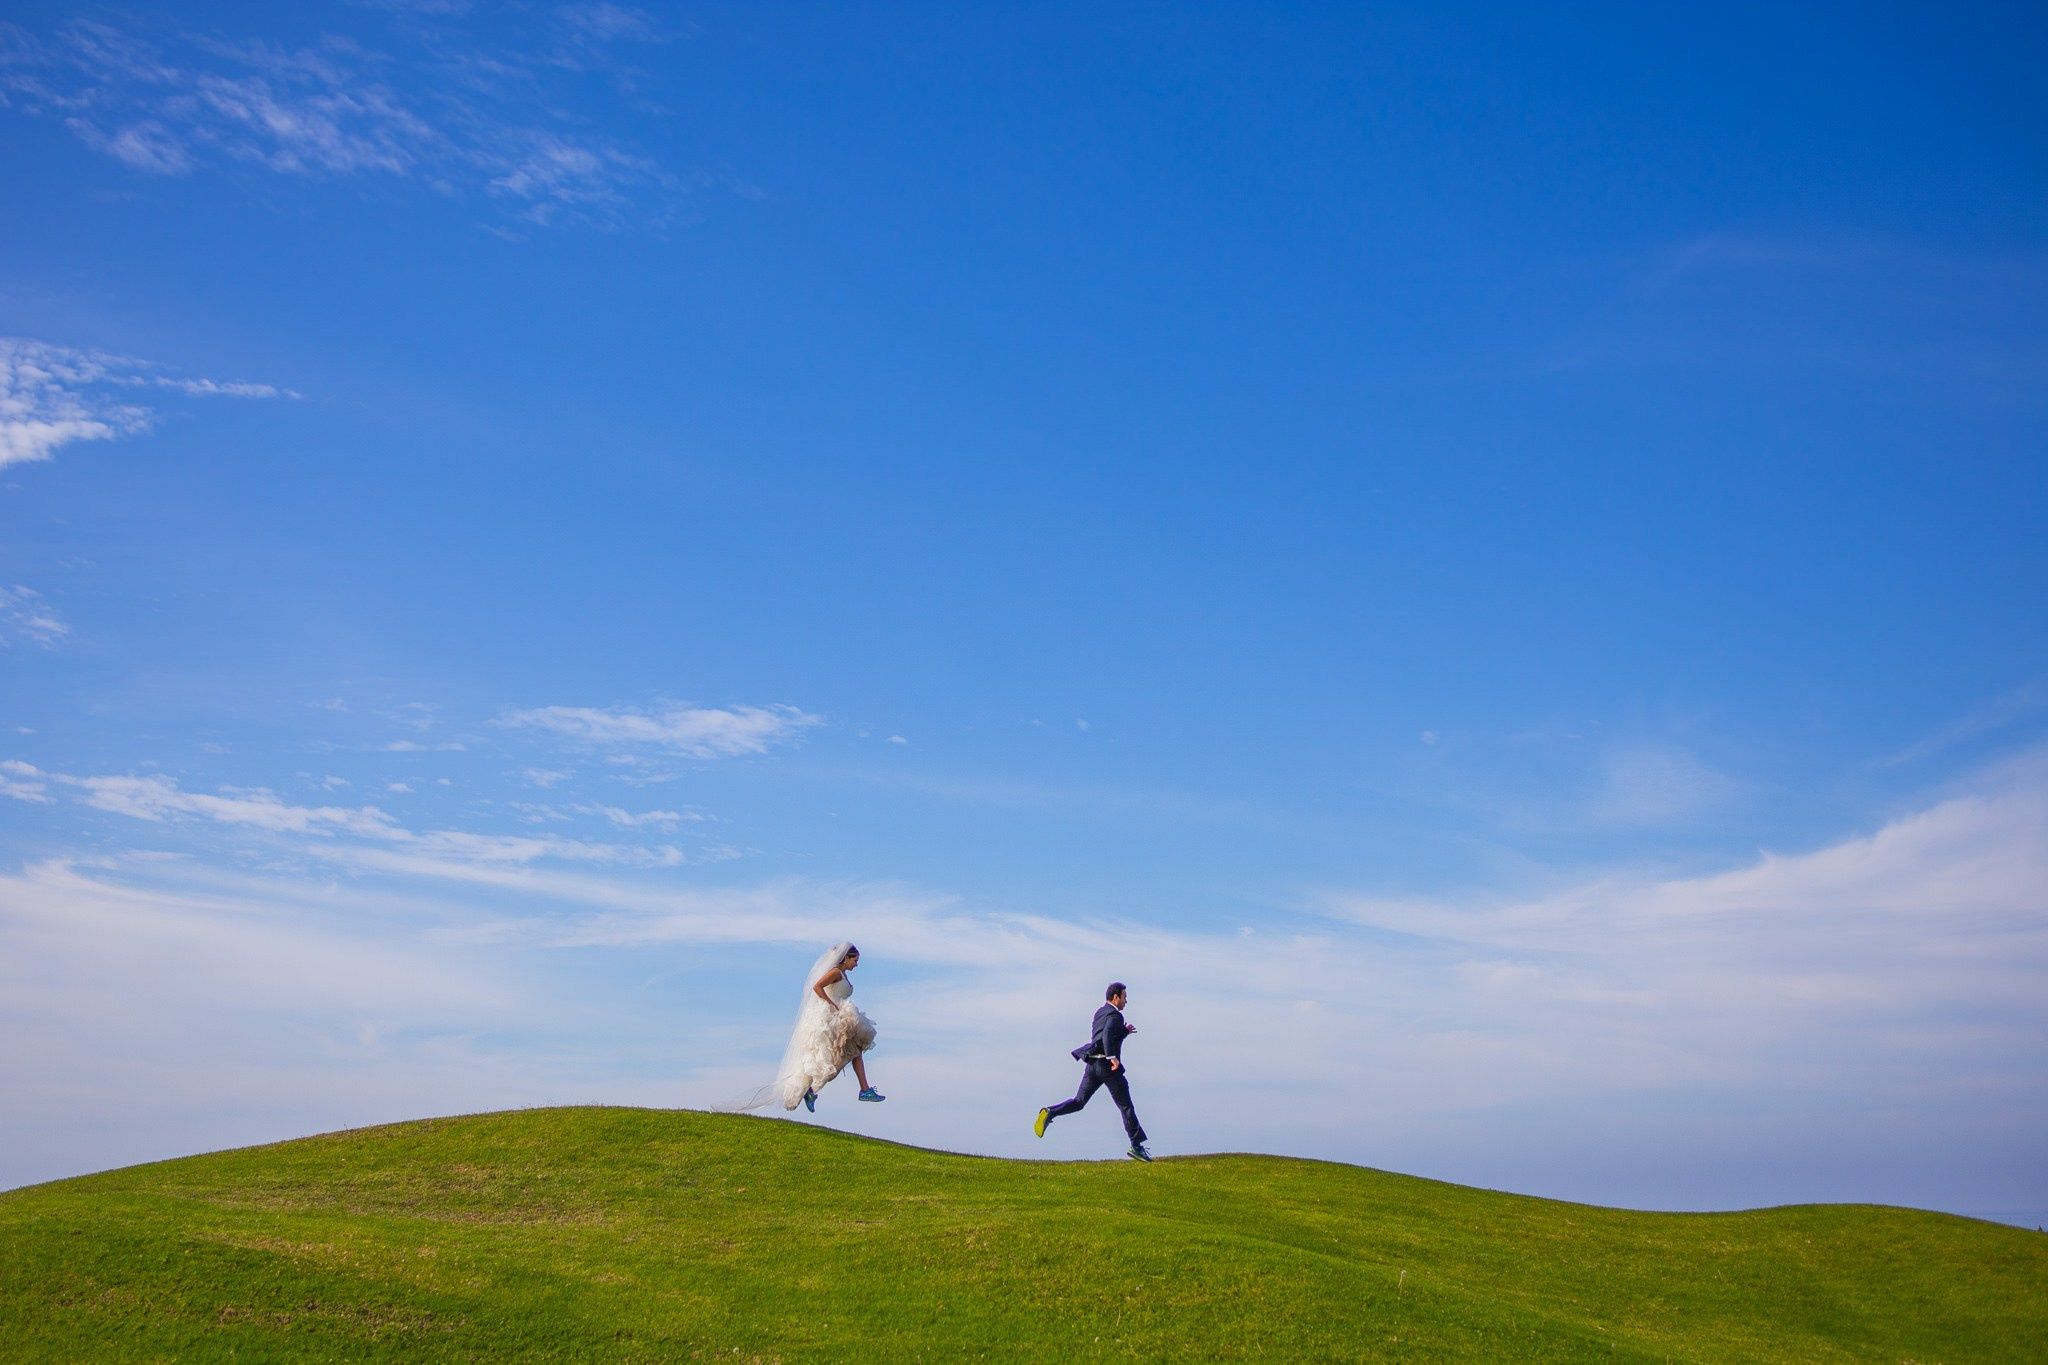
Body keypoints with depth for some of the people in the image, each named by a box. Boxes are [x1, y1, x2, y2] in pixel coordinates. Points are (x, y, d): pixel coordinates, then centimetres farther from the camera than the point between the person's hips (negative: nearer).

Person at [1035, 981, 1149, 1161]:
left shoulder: (1100, 1013, 19)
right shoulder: (1115, 1016, -8)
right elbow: (1108, 1035, -27)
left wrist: (1125, 1031, 23)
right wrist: (1112, 1057, -30)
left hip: (1092, 1064, 7)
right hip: (1108, 1065, -7)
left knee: (1079, 1102, 8)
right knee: (1126, 1107, 2)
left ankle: (1050, 1113, -16)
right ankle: (1136, 1146, 4)